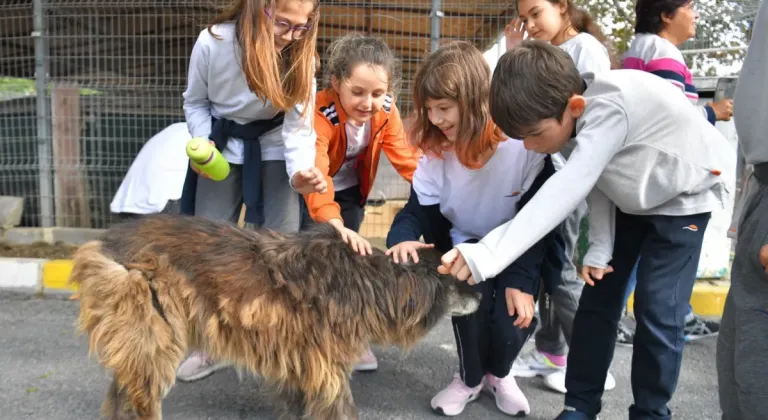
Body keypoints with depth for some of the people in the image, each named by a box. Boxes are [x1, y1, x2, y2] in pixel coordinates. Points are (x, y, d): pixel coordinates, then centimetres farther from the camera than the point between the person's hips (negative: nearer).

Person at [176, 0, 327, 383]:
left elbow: (298, 128, -22)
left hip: (274, 150, 0)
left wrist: (300, 171, -42)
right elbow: (195, 101, -3)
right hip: (221, 148, 1)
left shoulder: (300, 57, -19)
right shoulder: (213, 42, -21)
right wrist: (203, 144, -20)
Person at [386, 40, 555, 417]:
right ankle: (470, 376, 3)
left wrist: (523, 280, -29)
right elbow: (419, 210, -11)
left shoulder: (524, 145, -24)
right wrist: (403, 238, -35)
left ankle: (499, 372, 18)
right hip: (466, 245, 2)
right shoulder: (435, 151, -13)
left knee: (513, 317, -21)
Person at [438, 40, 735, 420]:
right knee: (597, 298, 3)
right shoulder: (568, 116, -17)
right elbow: (595, 183, -5)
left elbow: (566, 190, -50)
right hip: (630, 199, 7)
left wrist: (488, 255, -57)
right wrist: (600, 246, -12)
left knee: (657, 309, -11)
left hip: (685, 195, -6)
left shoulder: (610, 108, -40)